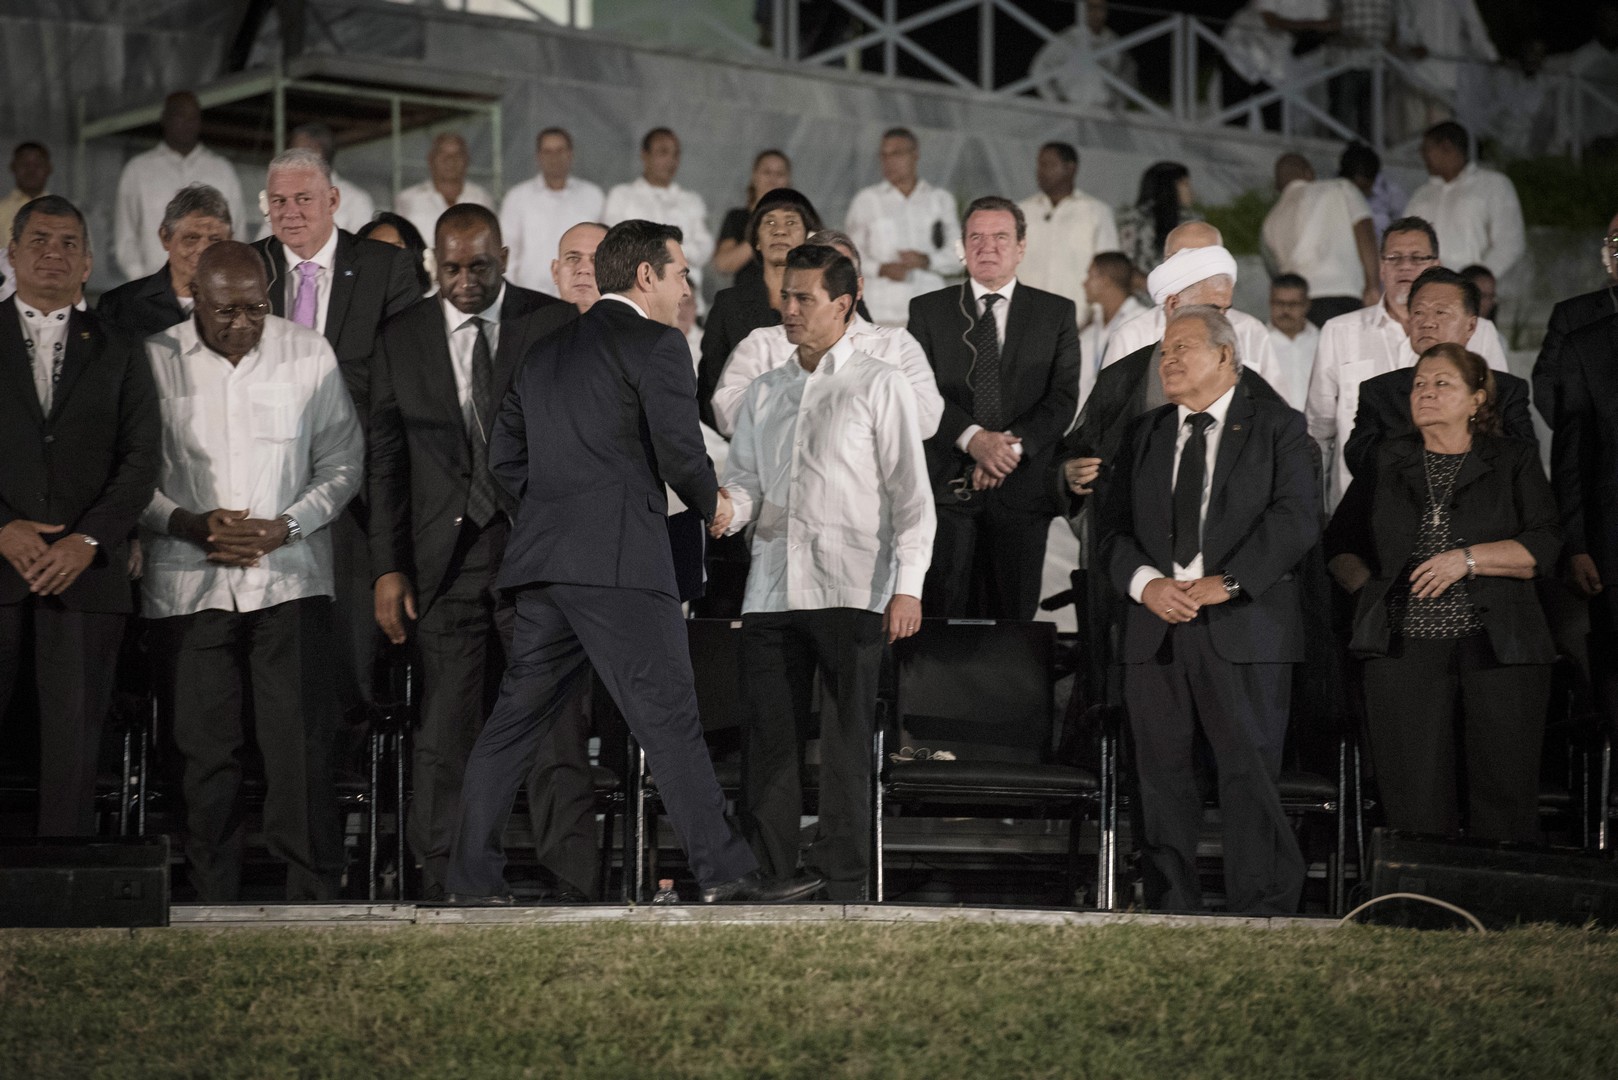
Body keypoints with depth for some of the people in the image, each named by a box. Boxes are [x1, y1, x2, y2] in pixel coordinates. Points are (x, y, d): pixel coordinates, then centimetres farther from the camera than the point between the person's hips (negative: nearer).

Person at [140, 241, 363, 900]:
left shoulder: (310, 356, 4)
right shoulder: (153, 361, 1)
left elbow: (342, 464, 8)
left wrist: (284, 527, -7)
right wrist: (186, 522, -11)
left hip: (289, 578, 0)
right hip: (188, 586, 0)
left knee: (301, 743, -7)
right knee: (204, 747, 1)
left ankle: (314, 893, -1)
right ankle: (211, 901, 10)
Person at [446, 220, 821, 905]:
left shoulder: (546, 353, 21)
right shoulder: (655, 343, -2)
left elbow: (504, 456, 20)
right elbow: (678, 449, -11)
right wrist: (711, 503, 7)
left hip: (542, 563, 8)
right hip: (619, 560, -7)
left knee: (515, 717, 9)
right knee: (669, 718, -8)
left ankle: (471, 875, 10)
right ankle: (725, 871, -9)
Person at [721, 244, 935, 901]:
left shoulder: (879, 386, 5)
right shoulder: (764, 393, 20)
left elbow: (910, 493, 0)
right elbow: (745, 483, 16)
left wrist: (907, 586, -9)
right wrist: (727, 508, -9)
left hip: (850, 591, -4)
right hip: (772, 587, 4)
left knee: (846, 741, -3)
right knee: (769, 738, 2)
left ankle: (842, 882, 0)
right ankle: (765, 877, 6)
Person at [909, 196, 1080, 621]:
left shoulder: (1056, 313, 10)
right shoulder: (928, 310, 9)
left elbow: (1064, 398, 2)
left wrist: (1014, 445, -14)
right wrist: (973, 438, -17)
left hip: (1021, 488, 1)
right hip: (947, 486, -1)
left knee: (1014, 617, 3)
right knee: (944, 616, -4)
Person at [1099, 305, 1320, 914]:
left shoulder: (1277, 427, 6)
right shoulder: (1142, 434, 19)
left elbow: (1296, 519, -6)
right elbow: (1115, 527, 12)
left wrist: (1225, 582, -15)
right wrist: (1146, 583, -9)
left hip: (1243, 630, -4)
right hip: (1156, 630, 4)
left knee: (1251, 774, -7)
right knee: (1162, 778, 4)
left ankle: (1262, 911, -3)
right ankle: (1170, 915, 9)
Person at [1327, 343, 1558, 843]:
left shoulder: (1514, 461, 9)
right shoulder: (1387, 463, 16)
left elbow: (1544, 546, -2)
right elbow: (1341, 545, 20)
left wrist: (1468, 558, -12)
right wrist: (1370, 588, 3)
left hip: (1497, 648, -1)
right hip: (1406, 648, 1)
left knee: (1505, 796, -2)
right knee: (1416, 802, -4)